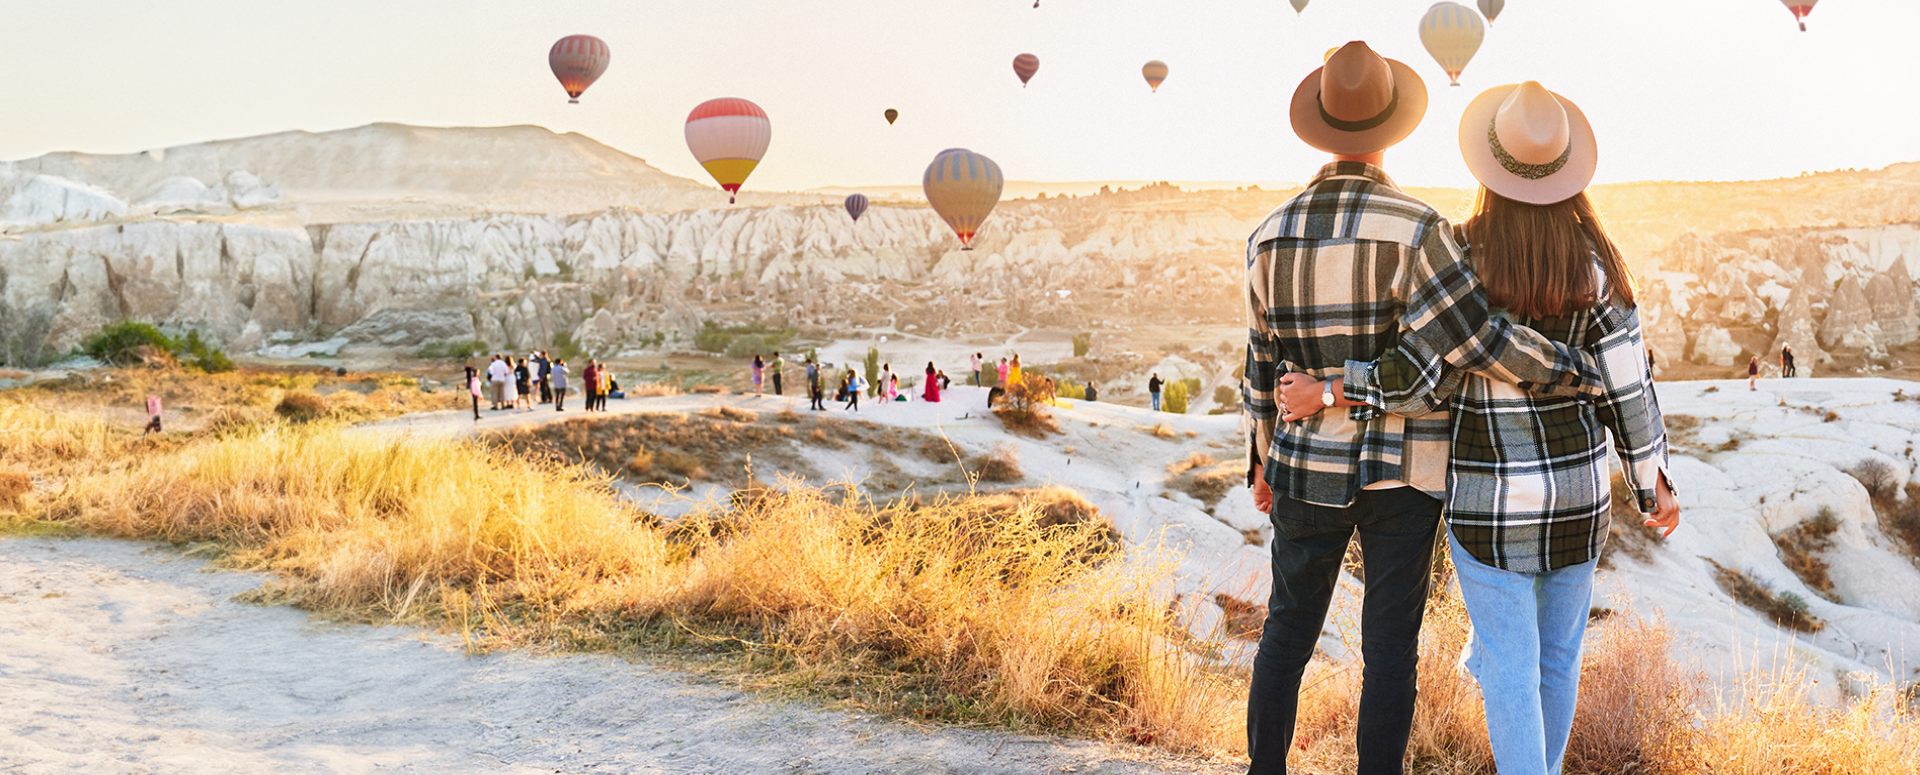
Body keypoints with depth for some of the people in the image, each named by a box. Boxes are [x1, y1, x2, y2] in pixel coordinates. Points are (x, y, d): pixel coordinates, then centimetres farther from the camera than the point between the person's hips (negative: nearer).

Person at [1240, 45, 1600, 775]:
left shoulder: (1271, 234, -4)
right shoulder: (1413, 228, -17)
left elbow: (1264, 365, 5)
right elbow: (1472, 337, -23)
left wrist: (1263, 459, 18)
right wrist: (1579, 372, -9)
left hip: (1307, 467, 3)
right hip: (1399, 469, -3)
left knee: (1288, 628, 17)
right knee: (1389, 644, 7)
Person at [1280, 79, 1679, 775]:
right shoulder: (1595, 262, -9)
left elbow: (1436, 382, -22)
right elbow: (1627, 387, -5)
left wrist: (1332, 390, -15)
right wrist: (1655, 483, 7)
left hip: (1489, 499, -3)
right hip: (1578, 489, 3)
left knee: (1510, 665, 6)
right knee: (1559, 652, 20)